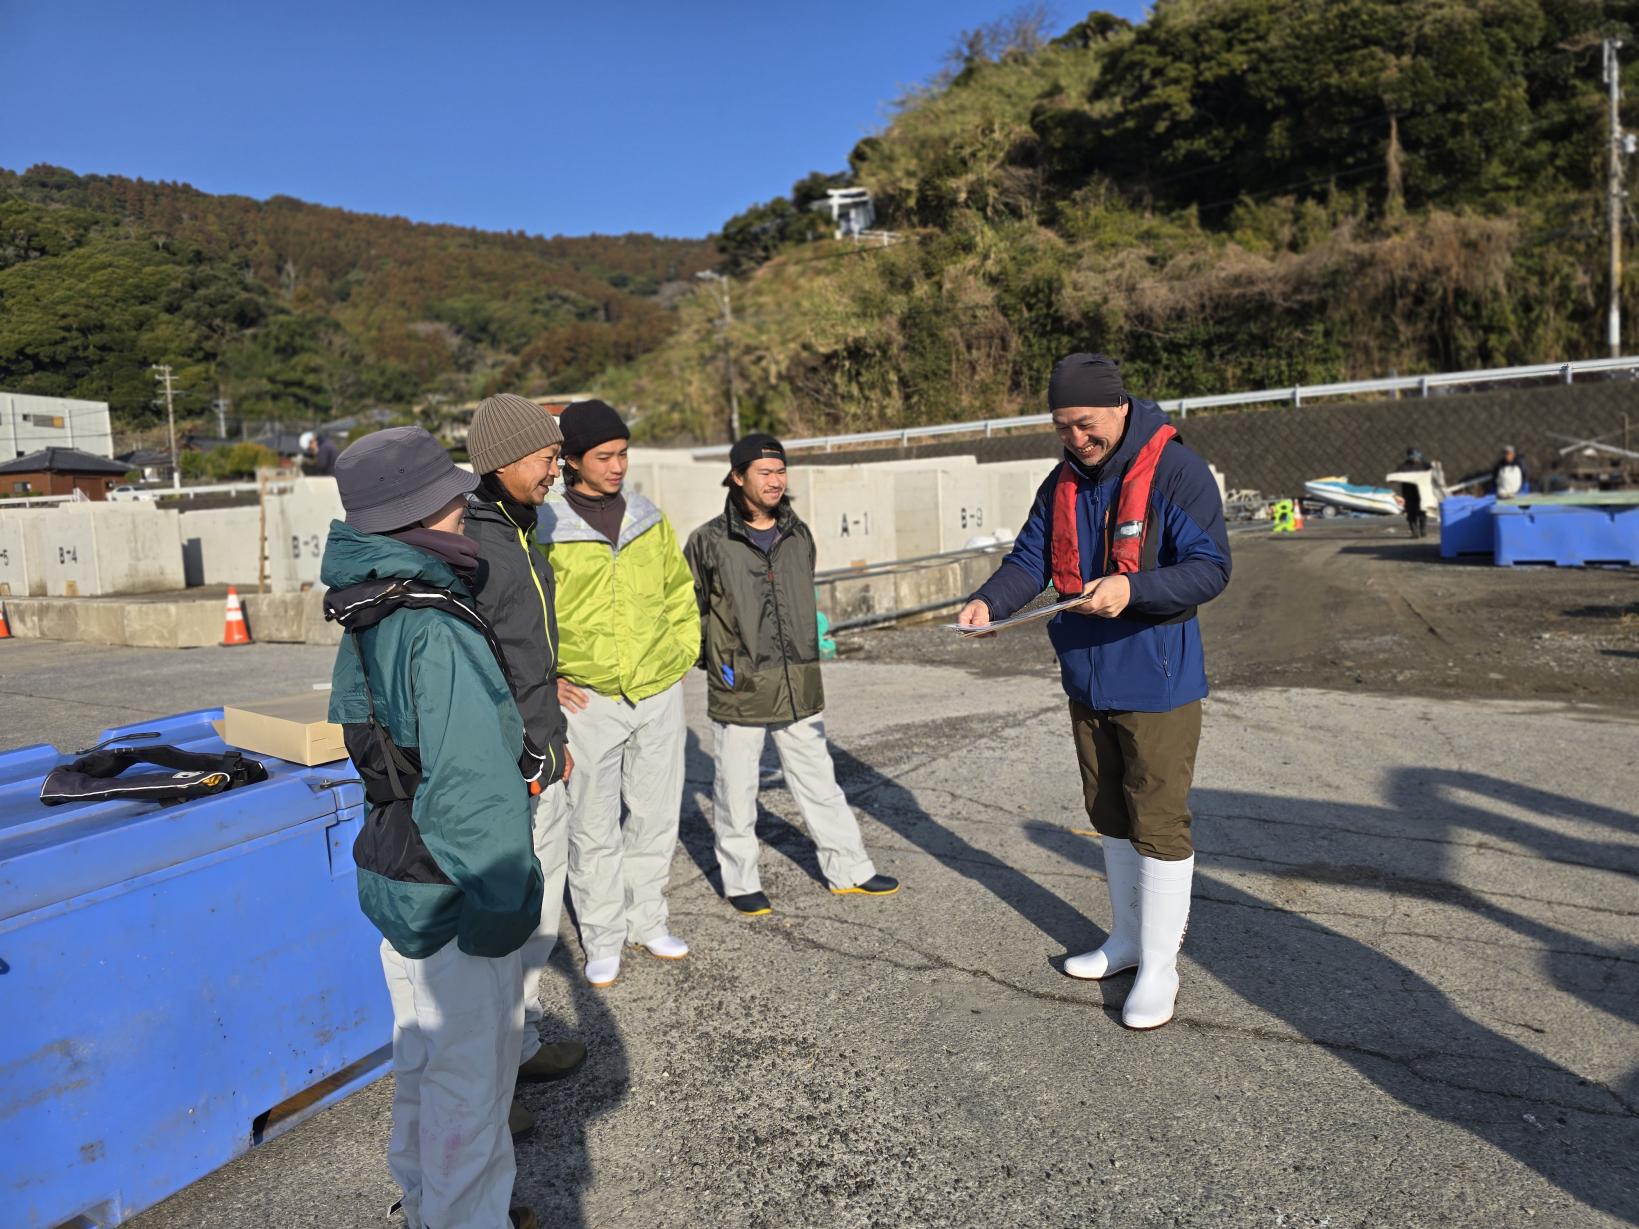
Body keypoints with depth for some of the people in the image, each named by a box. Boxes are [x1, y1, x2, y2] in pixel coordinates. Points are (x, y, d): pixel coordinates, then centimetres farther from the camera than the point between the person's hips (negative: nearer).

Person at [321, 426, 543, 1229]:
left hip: (400, 881, 10)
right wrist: (504, 897, -20)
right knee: (470, 1079, 9)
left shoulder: (368, 618, 2)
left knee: (426, 1061, 26)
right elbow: (476, 787, -29)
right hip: (451, 894, -10)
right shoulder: (436, 633, -27)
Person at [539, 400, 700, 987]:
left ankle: (646, 918, 31)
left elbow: (681, 593, 18)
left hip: (660, 694, 4)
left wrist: (684, 653, 9)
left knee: (656, 815, 13)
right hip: (588, 700, -4)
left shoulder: (650, 521, 7)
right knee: (594, 827, 5)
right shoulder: (544, 531, -7)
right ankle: (602, 938, 21)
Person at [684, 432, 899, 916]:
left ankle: (848, 869, 27)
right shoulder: (709, 541, -7)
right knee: (736, 790, 7)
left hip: (799, 688, 4)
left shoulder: (798, 535, 8)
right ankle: (740, 882, 23)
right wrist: (716, 660, -1)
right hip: (739, 692, -4)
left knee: (819, 782, 14)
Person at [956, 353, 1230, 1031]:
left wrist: (1131, 589, -34)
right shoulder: (1063, 482, 6)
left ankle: (1159, 967, 15)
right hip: (1088, 681, 7)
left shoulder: (1175, 471, -15)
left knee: (1159, 823, 0)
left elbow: (1210, 568, -19)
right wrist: (988, 601, -16)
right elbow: (1029, 559, 4)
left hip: (1157, 682, -7)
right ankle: (1128, 938, 37)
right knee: (1110, 816, 19)